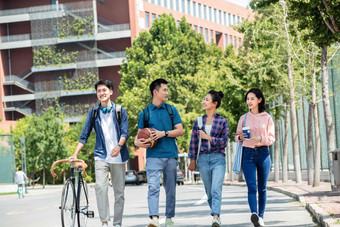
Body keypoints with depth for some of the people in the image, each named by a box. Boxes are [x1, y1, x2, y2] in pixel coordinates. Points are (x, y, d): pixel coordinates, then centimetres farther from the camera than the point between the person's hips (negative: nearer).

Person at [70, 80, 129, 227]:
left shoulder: (120, 111, 7)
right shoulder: (93, 112, 10)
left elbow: (125, 132, -3)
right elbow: (84, 135, 10)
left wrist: (119, 146, -23)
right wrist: (75, 154, -1)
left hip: (118, 157, 0)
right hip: (101, 156, 0)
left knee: (119, 191, 4)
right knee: (100, 187, -20)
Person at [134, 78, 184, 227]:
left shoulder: (171, 110, 11)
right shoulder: (145, 113, 8)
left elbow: (180, 131, 5)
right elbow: (140, 133, 14)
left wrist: (164, 133, -9)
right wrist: (137, 142, -8)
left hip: (171, 155, 2)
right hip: (154, 155, -2)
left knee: (171, 189, 8)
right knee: (153, 187, -17)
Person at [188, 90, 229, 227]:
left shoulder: (222, 121, 2)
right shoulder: (198, 121, 10)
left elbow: (224, 141, -2)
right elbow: (193, 142, 12)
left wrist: (208, 138, -9)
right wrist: (192, 160, 9)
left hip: (218, 158, -3)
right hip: (203, 158, 3)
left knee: (216, 190, -17)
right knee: (209, 191, 7)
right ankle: (216, 216, 20)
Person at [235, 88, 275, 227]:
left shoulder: (267, 117, 6)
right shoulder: (244, 118, 10)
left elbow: (272, 138, 2)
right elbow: (237, 136, 12)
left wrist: (261, 139, -18)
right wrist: (240, 137, -11)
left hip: (263, 153, 0)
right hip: (248, 153, 0)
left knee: (262, 188, 4)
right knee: (251, 187, -15)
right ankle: (254, 214, -30)